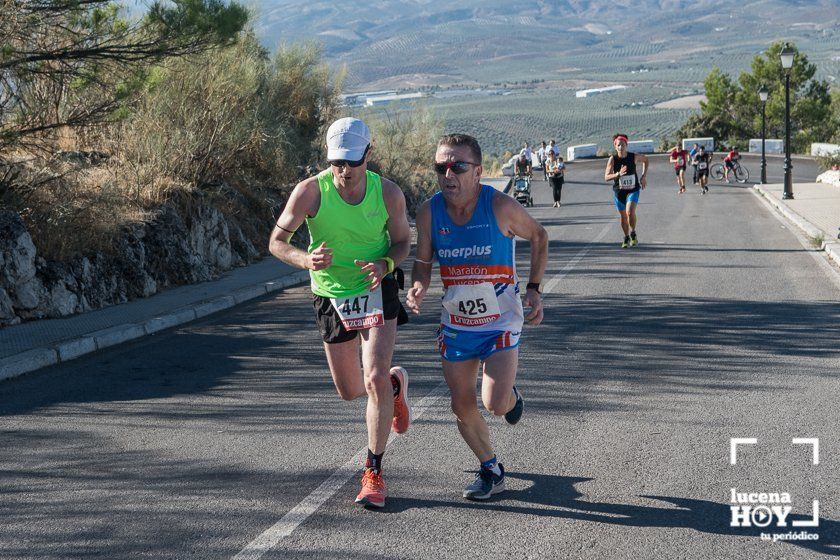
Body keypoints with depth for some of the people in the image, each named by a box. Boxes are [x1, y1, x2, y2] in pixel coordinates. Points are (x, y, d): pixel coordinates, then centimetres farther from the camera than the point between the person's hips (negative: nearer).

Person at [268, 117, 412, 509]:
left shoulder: (388, 193, -14)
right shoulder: (310, 191, -18)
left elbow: (403, 241, 1)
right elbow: (277, 242, -11)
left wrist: (385, 264, -22)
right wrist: (306, 260, -33)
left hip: (376, 292, -1)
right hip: (331, 297, 1)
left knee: (375, 379, -17)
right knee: (349, 391, 12)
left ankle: (374, 473, -3)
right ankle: (396, 384, 48)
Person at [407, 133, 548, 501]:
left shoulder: (501, 207, -18)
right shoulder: (429, 212, -10)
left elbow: (538, 236, 0)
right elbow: (423, 262, 3)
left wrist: (534, 289, -5)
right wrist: (418, 288, -19)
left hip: (501, 322, -3)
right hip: (456, 324, 4)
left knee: (495, 405, -15)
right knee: (462, 408, 7)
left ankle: (512, 396, 22)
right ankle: (490, 470, 30)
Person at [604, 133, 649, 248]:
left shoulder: (634, 157, -11)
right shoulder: (612, 159, -12)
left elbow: (646, 160, 11)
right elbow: (606, 177, -16)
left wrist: (644, 176, 4)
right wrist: (618, 174, -34)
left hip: (633, 190, -2)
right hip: (619, 191, 2)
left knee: (630, 212, -22)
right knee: (623, 216, 12)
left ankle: (633, 234, 2)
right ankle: (626, 238, 33)